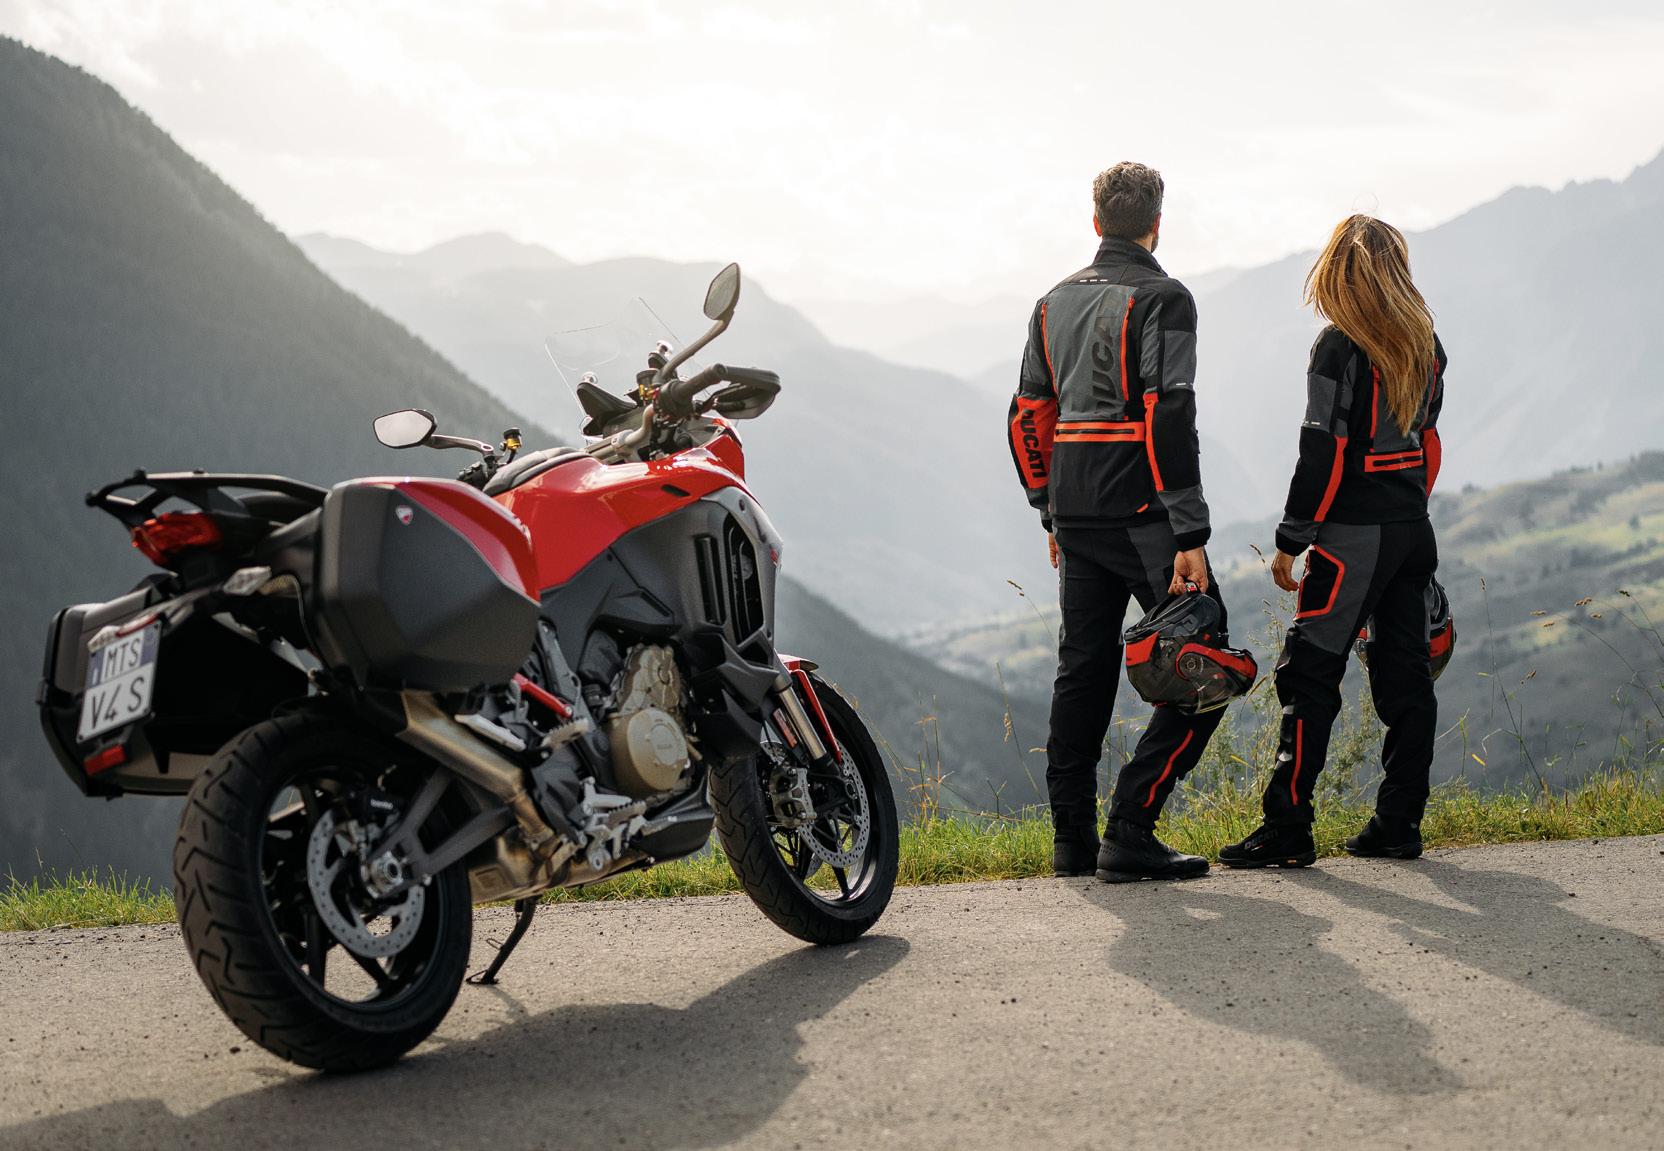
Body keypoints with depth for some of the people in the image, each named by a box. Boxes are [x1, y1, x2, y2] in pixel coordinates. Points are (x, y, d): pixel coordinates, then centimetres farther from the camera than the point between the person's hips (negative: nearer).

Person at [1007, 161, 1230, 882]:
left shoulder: (1055, 302, 15)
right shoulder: (1161, 297, -8)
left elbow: (1028, 417, 17)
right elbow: (1169, 417, -17)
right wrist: (1190, 535, -19)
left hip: (1075, 516, 8)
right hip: (1141, 510, -7)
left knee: (1083, 667, 14)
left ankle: (1072, 837, 14)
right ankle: (1129, 833, -10)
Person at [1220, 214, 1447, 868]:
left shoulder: (1339, 346, -11)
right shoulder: (1424, 343, 10)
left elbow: (1324, 452, -14)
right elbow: (1428, 440, 16)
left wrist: (1291, 541, -8)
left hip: (1355, 536, -7)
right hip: (1414, 531, 7)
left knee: (1310, 674, -4)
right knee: (1405, 674, 10)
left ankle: (1288, 828, -5)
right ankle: (1399, 822, 13)